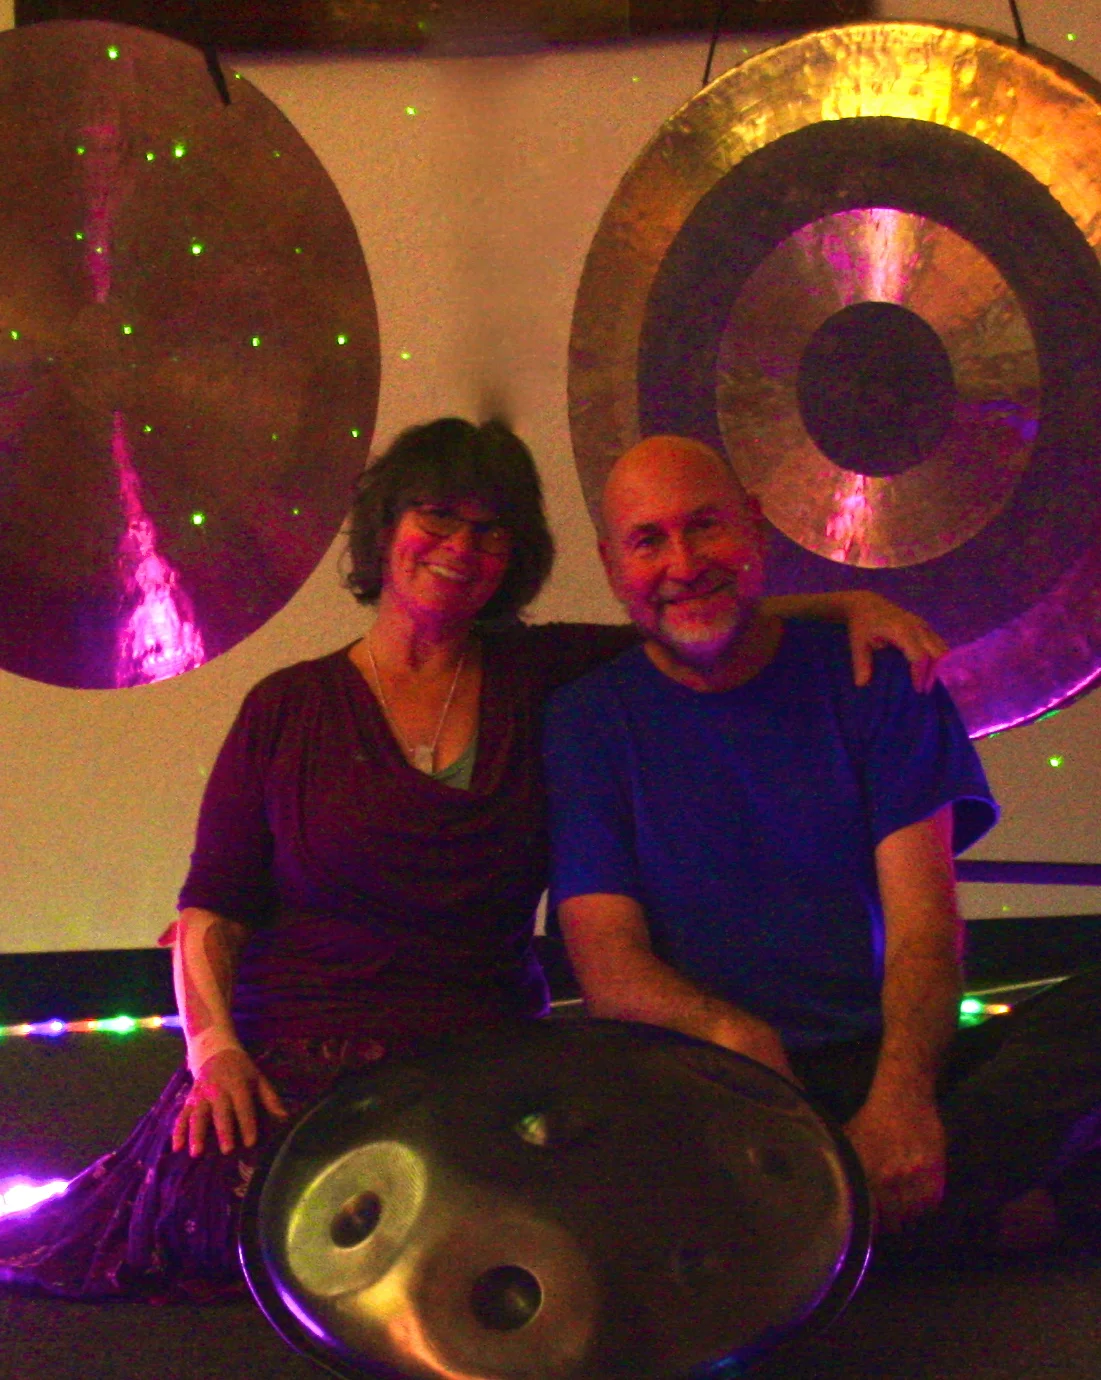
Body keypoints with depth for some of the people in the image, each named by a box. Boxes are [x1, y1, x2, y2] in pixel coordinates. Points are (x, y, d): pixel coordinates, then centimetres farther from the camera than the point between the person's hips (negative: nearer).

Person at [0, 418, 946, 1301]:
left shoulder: (543, 678, 10)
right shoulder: (290, 709, 7)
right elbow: (210, 910, 4)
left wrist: (851, 605, -6)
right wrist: (212, 1045, -13)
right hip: (298, 1057, -1)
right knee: (233, 1187, -31)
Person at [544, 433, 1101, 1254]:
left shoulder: (870, 676, 9)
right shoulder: (589, 719, 7)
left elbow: (922, 918, -1)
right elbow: (608, 964, -2)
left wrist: (902, 1091, -21)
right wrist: (730, 1032, -25)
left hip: (885, 1059, 1)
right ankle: (976, 1207, -23)